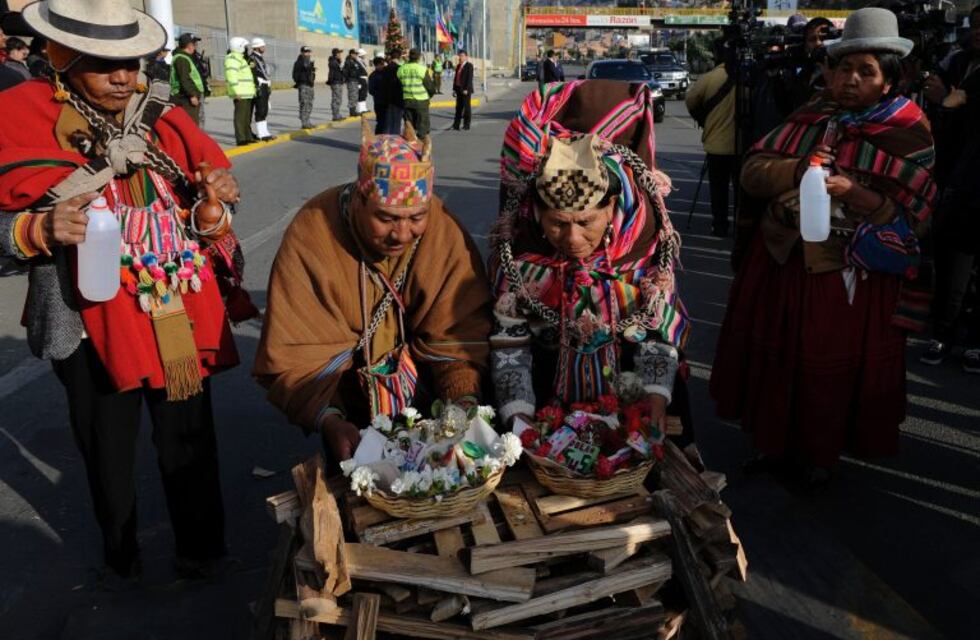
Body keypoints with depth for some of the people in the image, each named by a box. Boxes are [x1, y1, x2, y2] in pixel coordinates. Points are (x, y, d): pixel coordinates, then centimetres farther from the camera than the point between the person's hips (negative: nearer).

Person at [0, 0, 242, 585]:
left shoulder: (165, 117, 2)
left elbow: (211, 179, 13)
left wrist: (217, 195, -9)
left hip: (178, 317, 2)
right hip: (92, 323, -2)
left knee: (189, 441, 12)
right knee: (108, 451, 15)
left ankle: (203, 550, 33)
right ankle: (120, 556, 39)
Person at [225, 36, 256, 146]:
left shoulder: (240, 57, 22)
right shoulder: (233, 58, -12)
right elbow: (231, 76, -22)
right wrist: (236, 91, -26)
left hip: (246, 93, 11)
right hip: (240, 94, -11)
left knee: (247, 116, 17)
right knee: (240, 116, -10)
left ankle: (248, 137, 25)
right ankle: (241, 139, -9)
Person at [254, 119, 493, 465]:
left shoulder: (445, 229, -19)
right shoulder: (310, 236, -23)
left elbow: (461, 330, -15)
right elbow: (295, 353, -22)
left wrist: (465, 397, -32)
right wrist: (328, 420, -37)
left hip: (425, 382, 2)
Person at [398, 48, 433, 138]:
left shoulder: (401, 69, 3)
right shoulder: (422, 69, -12)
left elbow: (399, 85, 9)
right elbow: (429, 86, -5)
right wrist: (429, 95, 14)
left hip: (407, 100, 5)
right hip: (421, 101, -4)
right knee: (422, 127, 2)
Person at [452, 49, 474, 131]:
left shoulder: (469, 65, -7)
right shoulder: (458, 66, 15)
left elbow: (470, 78, -14)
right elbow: (455, 78, 16)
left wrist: (466, 89, -21)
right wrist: (454, 89, 9)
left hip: (466, 90, -7)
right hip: (459, 90, 7)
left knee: (467, 107, -2)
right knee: (458, 107, 8)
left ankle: (466, 125, 4)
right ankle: (456, 125, 10)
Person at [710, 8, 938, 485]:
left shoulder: (908, 132, -5)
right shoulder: (809, 117, 6)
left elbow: (911, 212, -12)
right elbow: (752, 170, -1)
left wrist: (855, 193, -27)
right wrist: (800, 170, -18)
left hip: (852, 274, -4)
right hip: (784, 259, 4)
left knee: (834, 368, 8)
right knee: (777, 356, 13)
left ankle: (820, 455, 30)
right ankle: (778, 445, 32)